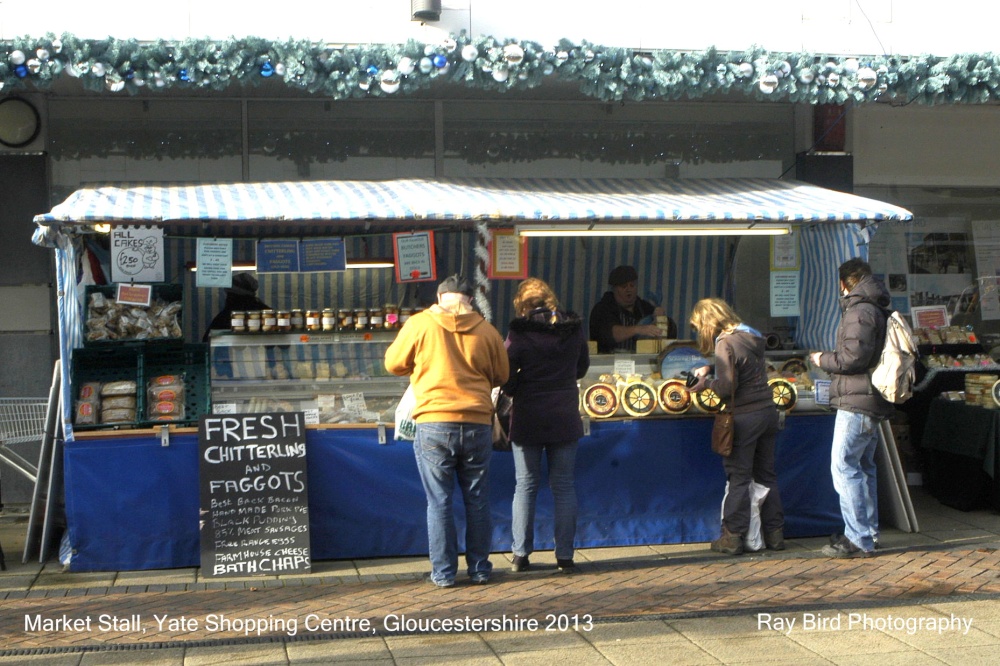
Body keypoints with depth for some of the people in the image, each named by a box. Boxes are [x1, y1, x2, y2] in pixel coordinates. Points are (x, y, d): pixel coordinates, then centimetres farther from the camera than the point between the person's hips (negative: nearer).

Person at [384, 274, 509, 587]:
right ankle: (479, 568, 18)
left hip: (434, 423, -2)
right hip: (477, 423, 2)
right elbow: (501, 376, 13)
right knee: (477, 500, 12)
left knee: (439, 501, 5)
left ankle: (443, 572, 9)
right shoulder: (487, 330, 3)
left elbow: (393, 364, 8)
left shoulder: (419, 324, -3)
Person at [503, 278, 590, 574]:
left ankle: (521, 555, 10)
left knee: (525, 486, 7)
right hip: (565, 418, 2)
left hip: (528, 418, -2)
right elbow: (582, 368, 15)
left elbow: (506, 378, -8)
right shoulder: (574, 328, 1)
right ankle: (565, 556, 7)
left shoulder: (520, 333, -10)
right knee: (564, 486, 7)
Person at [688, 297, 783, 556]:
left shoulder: (726, 343, -14)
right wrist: (710, 369, 18)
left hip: (744, 416, -8)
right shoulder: (752, 336, 11)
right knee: (766, 475, 15)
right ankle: (774, 534, 19)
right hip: (768, 411, 8)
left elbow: (727, 386, -18)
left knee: (739, 478, -1)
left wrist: (707, 383, 0)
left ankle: (733, 537, 4)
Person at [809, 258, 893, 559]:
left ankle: (858, 539, -10)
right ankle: (869, 534, 23)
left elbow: (854, 356, -21)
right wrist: (831, 358, 21)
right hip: (874, 402, 11)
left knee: (843, 466, -9)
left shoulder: (859, 311, -13)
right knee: (863, 467, 16)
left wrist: (824, 360, -6)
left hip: (857, 401, -11)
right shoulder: (879, 310, 18)